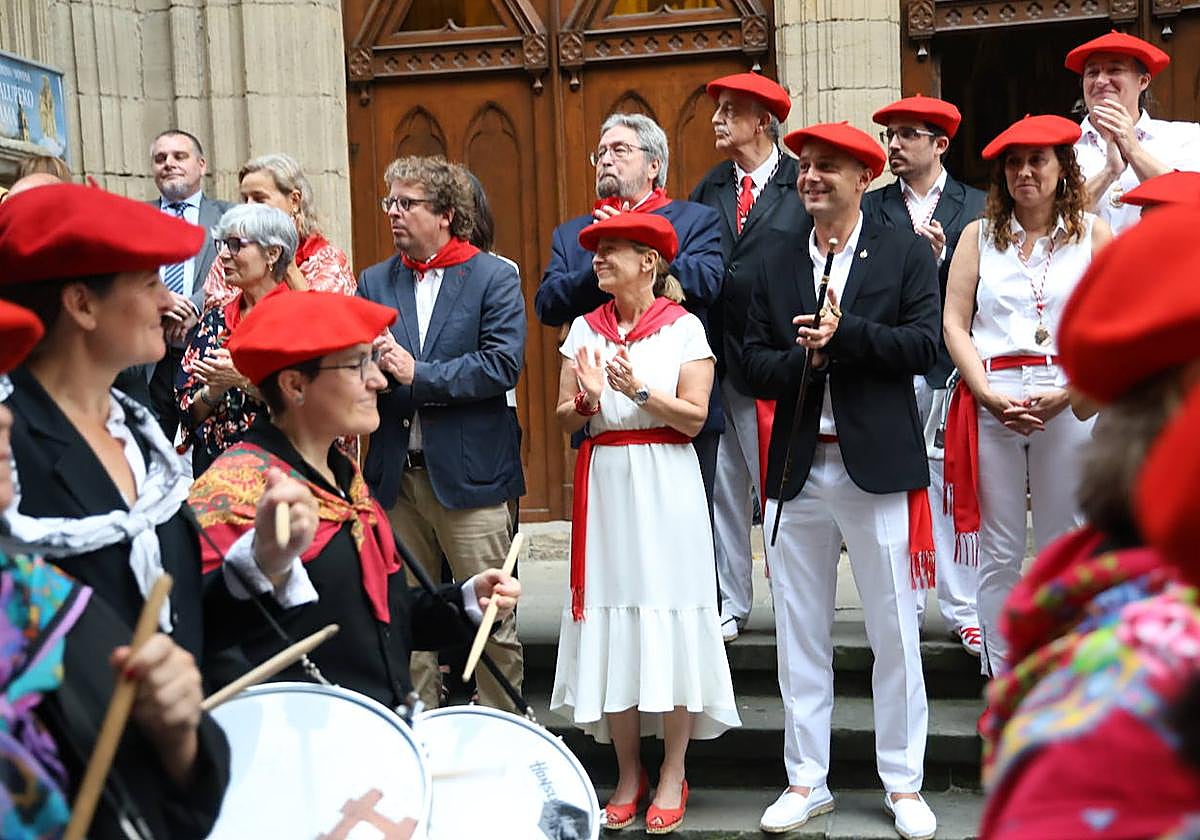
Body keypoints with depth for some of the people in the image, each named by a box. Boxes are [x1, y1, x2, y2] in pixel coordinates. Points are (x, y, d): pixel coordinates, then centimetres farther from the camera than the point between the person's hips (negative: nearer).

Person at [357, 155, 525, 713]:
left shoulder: (494, 278, -1)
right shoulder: (375, 282, 13)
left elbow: (503, 365, -12)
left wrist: (418, 374, -15)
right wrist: (371, 362, -14)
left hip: (467, 474, -4)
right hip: (396, 475, 4)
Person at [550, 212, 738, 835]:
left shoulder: (683, 328, -1)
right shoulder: (585, 329, 10)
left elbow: (694, 418, -7)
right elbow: (565, 418, 7)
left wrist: (639, 391, -20)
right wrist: (587, 399, -14)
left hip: (664, 485, -3)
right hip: (604, 484, 4)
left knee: (668, 620, -1)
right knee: (612, 624, 5)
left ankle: (673, 775, 11)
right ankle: (628, 773, 17)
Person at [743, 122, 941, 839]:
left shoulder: (907, 255, 1)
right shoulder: (777, 266, 10)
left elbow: (925, 346, -9)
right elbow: (756, 366, 5)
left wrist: (844, 334, -18)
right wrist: (804, 356, -14)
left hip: (879, 466, -3)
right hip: (797, 470, 3)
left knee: (895, 634, 6)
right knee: (800, 637, 10)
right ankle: (807, 781, 23)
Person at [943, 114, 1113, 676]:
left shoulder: (1093, 234, 9)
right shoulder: (979, 235, 13)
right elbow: (954, 324, 5)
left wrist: (1066, 394, -13)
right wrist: (990, 396, -9)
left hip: (1069, 403, -1)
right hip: (989, 401, 1)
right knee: (998, 554, 4)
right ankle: (1001, 680, 12)